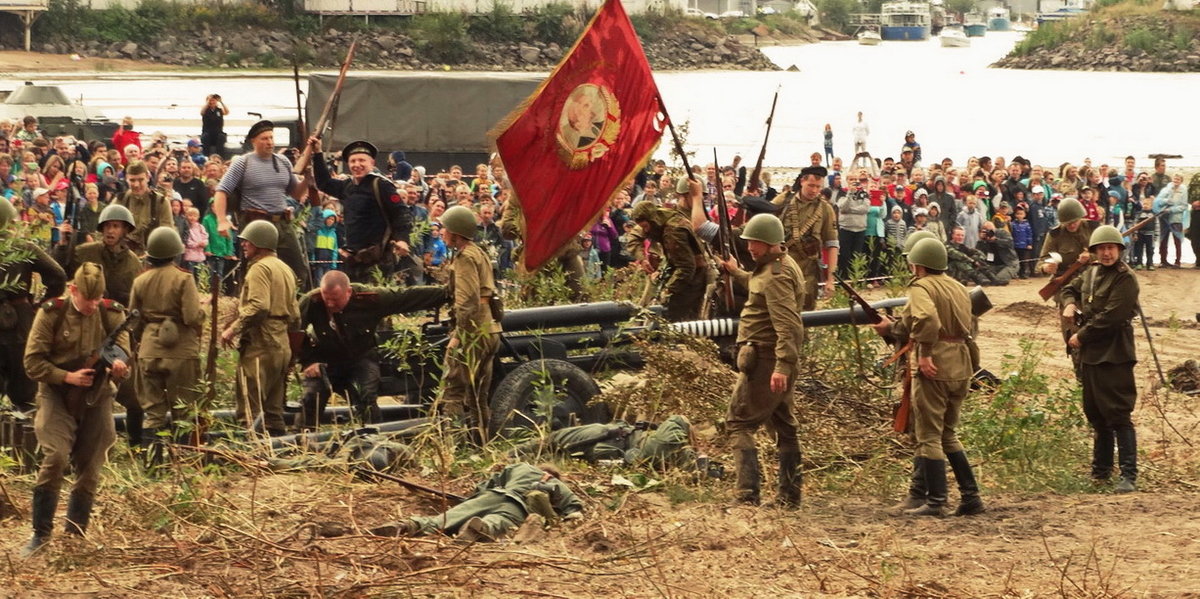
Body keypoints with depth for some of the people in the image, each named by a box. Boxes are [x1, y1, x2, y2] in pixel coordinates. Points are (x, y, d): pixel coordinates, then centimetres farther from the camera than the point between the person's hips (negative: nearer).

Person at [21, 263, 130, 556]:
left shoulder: (112, 314, 0)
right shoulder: (52, 313, -7)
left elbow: (124, 353, -3)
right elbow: (33, 362, -7)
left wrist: (118, 365, -27)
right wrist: (67, 377, -19)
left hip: (97, 399, 3)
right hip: (57, 397, -3)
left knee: (89, 469, 5)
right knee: (55, 457, -20)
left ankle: (76, 535, 19)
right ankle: (41, 532, -9)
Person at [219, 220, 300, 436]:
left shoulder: (260, 268, -9)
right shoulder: (285, 269, 21)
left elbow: (258, 307, -23)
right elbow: (295, 315, 23)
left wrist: (234, 329, -16)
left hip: (259, 345, -10)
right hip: (282, 346, 10)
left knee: (250, 410, -11)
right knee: (273, 409, 12)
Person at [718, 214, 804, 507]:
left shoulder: (776, 276, -19)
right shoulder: (784, 264, 14)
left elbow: (788, 325, -28)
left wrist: (782, 366, -34)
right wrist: (737, 273, 28)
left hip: (764, 360, -11)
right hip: (779, 361, 11)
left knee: (739, 423, -6)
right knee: (784, 426, 14)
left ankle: (748, 494, -14)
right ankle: (789, 496, 18)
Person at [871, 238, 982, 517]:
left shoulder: (921, 287, -8)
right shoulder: (959, 288, 17)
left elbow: (927, 319, -29)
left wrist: (924, 354, -21)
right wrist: (891, 329, 28)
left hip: (934, 368, -8)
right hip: (961, 368, 8)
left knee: (929, 437, 1)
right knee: (947, 434, 18)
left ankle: (935, 501, 1)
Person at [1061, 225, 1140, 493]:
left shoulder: (1125, 279, -15)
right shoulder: (1091, 272, 12)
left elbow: (1110, 318, -21)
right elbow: (1070, 289, 28)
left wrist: (1081, 337, -12)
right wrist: (1069, 304, 5)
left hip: (1114, 357, -9)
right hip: (1090, 354, 9)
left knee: (1118, 415, -11)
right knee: (1096, 415, 17)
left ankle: (1129, 476, -11)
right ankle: (1100, 471, 27)